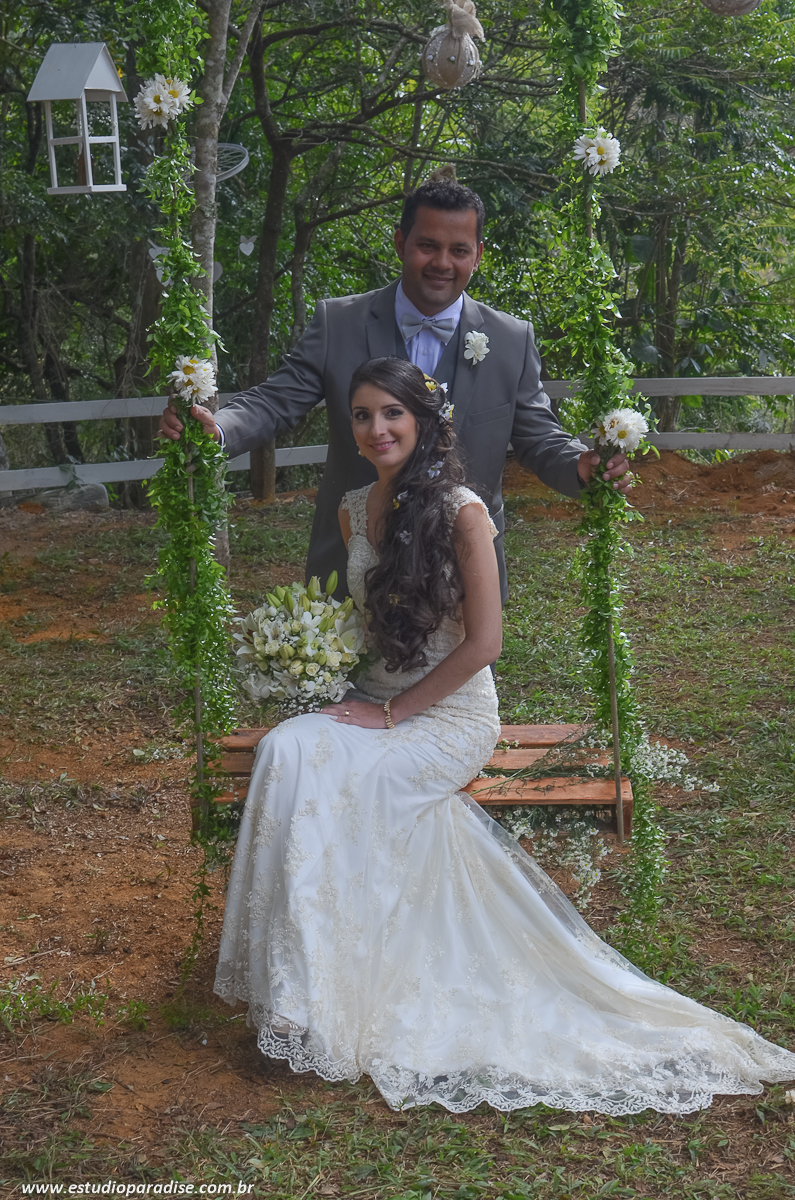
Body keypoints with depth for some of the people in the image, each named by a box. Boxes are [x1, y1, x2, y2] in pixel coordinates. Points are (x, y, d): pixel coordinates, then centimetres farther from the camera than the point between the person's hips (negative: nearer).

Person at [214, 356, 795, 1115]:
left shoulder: (460, 512, -12)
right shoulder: (354, 510, 8)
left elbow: (482, 642, -15)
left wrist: (390, 714, -15)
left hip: (452, 716, -6)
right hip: (377, 701, 6)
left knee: (324, 779, -28)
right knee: (285, 748, -23)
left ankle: (328, 1007, -14)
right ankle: (296, 980, -13)